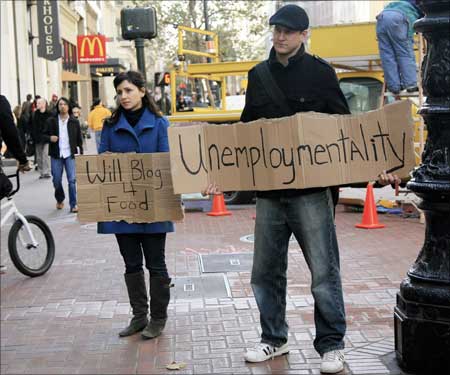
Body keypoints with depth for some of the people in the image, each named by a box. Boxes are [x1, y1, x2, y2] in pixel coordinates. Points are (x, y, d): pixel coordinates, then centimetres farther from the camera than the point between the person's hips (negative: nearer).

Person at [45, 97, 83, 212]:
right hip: (56, 155, 1)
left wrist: (81, 153, 3)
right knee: (56, 180, 8)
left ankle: (73, 204, -4)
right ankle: (60, 200, 34)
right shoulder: (51, 121, 3)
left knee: (72, 180, -10)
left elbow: (79, 139, 7)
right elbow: (44, 135, 8)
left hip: (70, 155, -1)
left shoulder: (74, 122, 4)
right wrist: (50, 138, -13)